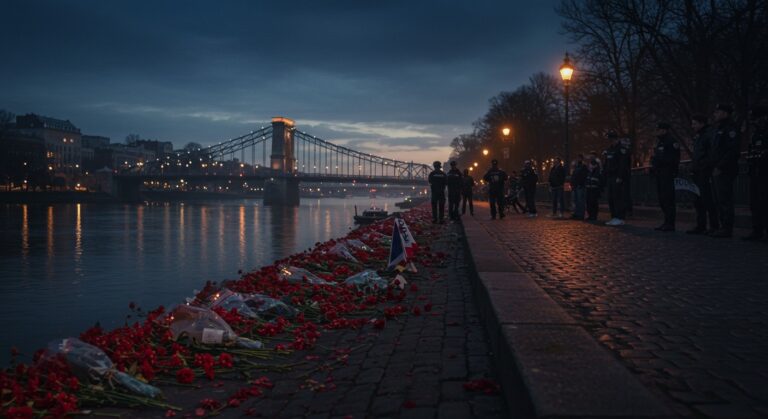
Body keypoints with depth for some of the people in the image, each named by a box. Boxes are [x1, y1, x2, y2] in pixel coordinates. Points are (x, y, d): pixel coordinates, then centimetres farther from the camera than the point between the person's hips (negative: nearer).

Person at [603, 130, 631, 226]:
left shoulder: (622, 149, -7)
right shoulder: (608, 150, 20)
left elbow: (623, 164, -16)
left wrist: (620, 177, -22)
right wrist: (605, 177, 14)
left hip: (618, 178, -9)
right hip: (610, 178, 9)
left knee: (618, 198, -11)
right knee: (611, 198, 8)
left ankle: (620, 218, -10)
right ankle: (614, 218, 13)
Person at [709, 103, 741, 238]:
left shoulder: (730, 128, -10)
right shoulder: (719, 128, 21)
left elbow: (732, 150, -19)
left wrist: (720, 167, -20)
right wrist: (714, 166, 14)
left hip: (725, 171, -10)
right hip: (718, 171, 10)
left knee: (725, 200, -9)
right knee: (719, 200, 11)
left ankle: (727, 229, -8)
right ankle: (723, 227, 15)